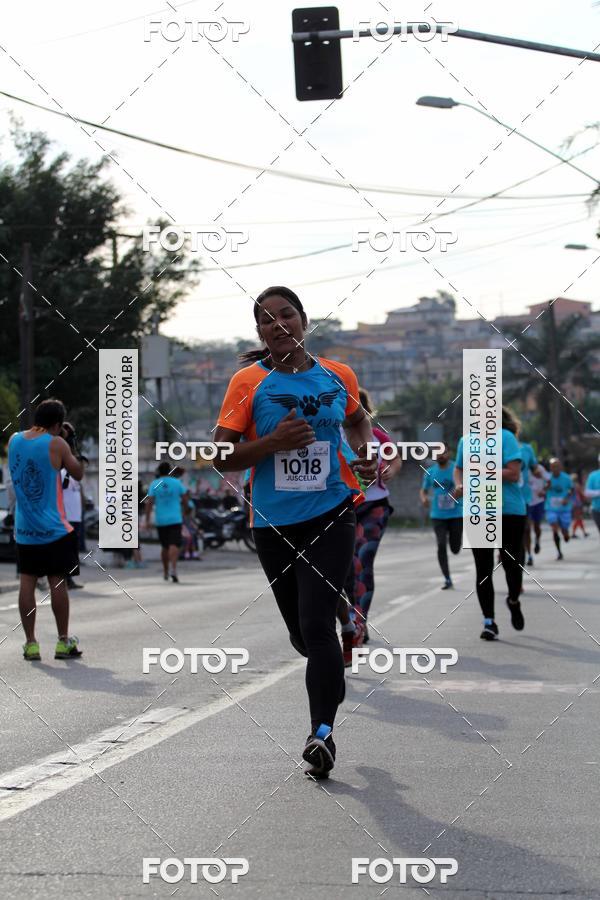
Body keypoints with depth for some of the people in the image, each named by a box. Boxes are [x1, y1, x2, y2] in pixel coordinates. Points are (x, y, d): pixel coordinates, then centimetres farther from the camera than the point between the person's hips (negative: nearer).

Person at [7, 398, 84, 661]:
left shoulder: (14, 440, 4)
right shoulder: (56, 444, -11)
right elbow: (79, 474, -2)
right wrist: (70, 447, 8)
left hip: (24, 528, 4)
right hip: (53, 529, -4)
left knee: (27, 582, 6)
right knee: (57, 582, 2)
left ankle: (30, 643, 6)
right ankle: (63, 642, 7)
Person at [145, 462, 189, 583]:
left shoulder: (154, 484, -1)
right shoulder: (177, 483, -1)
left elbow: (149, 502, -8)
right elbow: (185, 499, 3)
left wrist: (147, 520, -8)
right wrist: (183, 510, 21)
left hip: (160, 520, 2)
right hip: (175, 519, -2)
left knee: (165, 546, 17)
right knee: (174, 545, -11)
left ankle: (166, 572, 27)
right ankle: (173, 569, -31)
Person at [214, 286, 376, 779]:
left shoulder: (339, 376, 3)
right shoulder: (248, 382, -4)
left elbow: (358, 419, 25)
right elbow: (221, 458, -5)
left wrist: (366, 452, 5)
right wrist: (274, 442, -20)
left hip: (331, 514, -1)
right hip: (274, 523, 1)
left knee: (316, 623, -16)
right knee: (301, 630, 11)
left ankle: (323, 731, -15)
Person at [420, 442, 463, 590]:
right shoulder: (430, 472, 5)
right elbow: (423, 490, 16)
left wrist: (460, 492, -30)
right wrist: (423, 498, -8)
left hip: (456, 514, -2)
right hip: (438, 515, 2)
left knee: (455, 549, 3)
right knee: (441, 545, -13)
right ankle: (447, 579, -6)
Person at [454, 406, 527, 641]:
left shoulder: (505, 438, -7)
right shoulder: (466, 441, 9)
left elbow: (513, 473, -14)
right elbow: (458, 469, 22)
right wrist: (459, 484, 1)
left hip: (509, 510, -4)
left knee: (510, 562, 0)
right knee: (483, 569, 1)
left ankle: (514, 601, 32)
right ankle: (489, 621, 7)